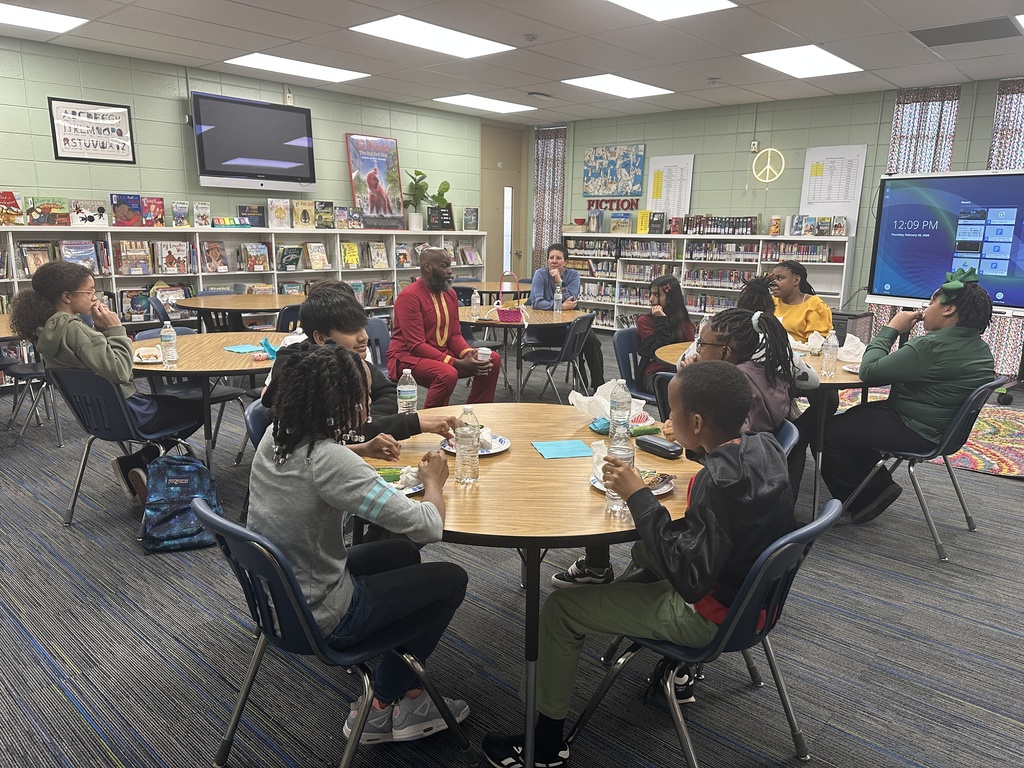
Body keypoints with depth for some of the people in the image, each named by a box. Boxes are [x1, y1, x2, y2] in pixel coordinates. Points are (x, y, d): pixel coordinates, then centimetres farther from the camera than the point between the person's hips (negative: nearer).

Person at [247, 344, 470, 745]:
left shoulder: (275, 436, -7)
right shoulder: (330, 461, -31)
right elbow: (428, 528, -29)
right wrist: (434, 482, -9)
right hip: (318, 619, -8)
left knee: (403, 554, 24)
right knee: (451, 579, 7)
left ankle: (404, 694, 29)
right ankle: (381, 706, 22)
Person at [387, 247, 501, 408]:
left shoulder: (449, 293, 7)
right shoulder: (409, 296, -17)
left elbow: (455, 334, 9)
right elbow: (416, 345, -22)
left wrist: (470, 354, -14)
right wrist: (458, 364, -27)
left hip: (443, 354, 8)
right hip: (408, 357, -8)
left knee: (493, 359, -3)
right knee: (448, 374, -37)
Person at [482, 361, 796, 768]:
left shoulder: (720, 481, -33)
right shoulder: (765, 444, -7)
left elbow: (689, 576, -31)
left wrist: (639, 497, -30)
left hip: (711, 615, -9)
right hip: (750, 589, 9)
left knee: (560, 608, -3)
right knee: (645, 551, 33)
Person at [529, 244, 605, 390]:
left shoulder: (573, 275, 3)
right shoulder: (540, 274, -4)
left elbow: (570, 300, -10)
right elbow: (536, 302, -17)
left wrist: (559, 281, -19)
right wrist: (561, 306, -23)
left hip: (569, 322, 3)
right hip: (545, 325, -3)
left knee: (592, 340, -22)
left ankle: (598, 385, -12)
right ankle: (582, 383, -14)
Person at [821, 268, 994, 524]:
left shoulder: (933, 346, -28)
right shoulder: (980, 348, 6)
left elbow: (869, 371, -24)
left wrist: (891, 329, -14)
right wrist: (906, 335, 3)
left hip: (917, 433, -11)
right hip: (942, 426, 11)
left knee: (827, 432, -4)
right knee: (854, 418, 23)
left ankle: (861, 500, 10)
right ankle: (879, 485, 22)